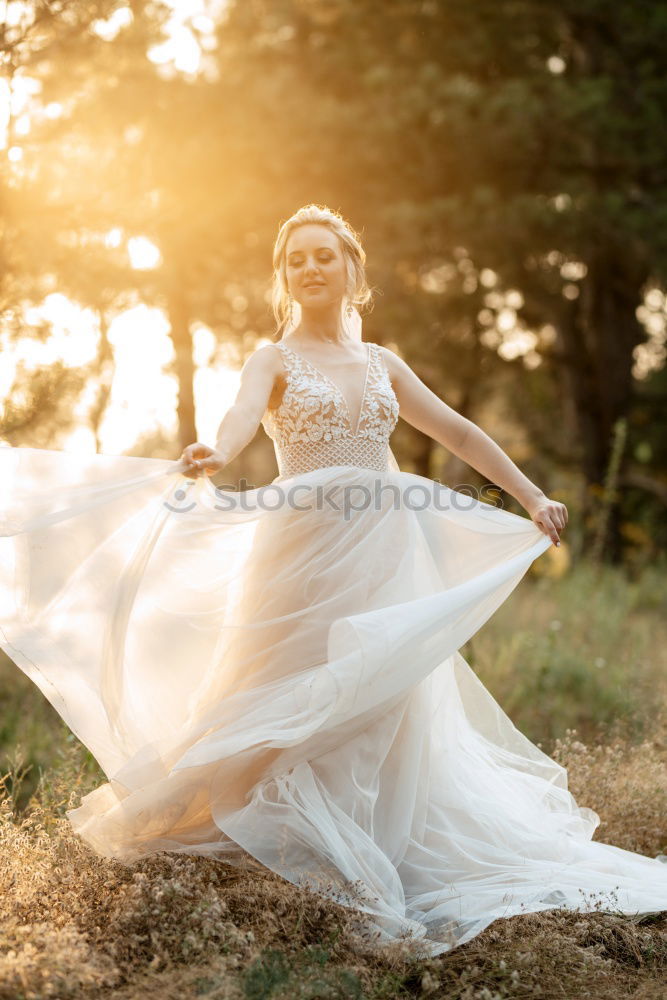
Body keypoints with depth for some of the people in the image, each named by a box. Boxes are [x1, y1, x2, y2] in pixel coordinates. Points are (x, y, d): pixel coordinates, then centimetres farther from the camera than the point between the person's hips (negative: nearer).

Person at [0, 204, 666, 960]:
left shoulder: (380, 362, 14)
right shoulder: (274, 359, 2)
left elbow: (456, 431, 16)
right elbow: (244, 412, -20)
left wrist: (530, 496, 13)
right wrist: (214, 455, -44)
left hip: (385, 554, 4)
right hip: (304, 551, -3)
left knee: (382, 703, 5)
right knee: (295, 705, -1)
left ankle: (380, 851, 16)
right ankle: (289, 840, 14)